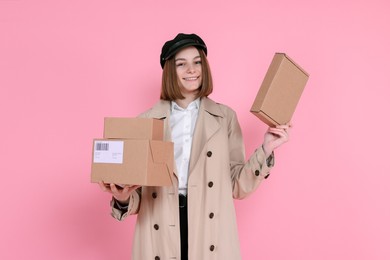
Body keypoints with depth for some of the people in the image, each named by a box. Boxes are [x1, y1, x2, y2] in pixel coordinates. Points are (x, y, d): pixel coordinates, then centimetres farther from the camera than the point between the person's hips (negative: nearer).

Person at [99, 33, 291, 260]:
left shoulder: (225, 117, 3)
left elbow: (237, 186, 2)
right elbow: (138, 191, 5)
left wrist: (265, 151, -10)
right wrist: (123, 198, -15)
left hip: (210, 233, 0)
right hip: (160, 237, 0)